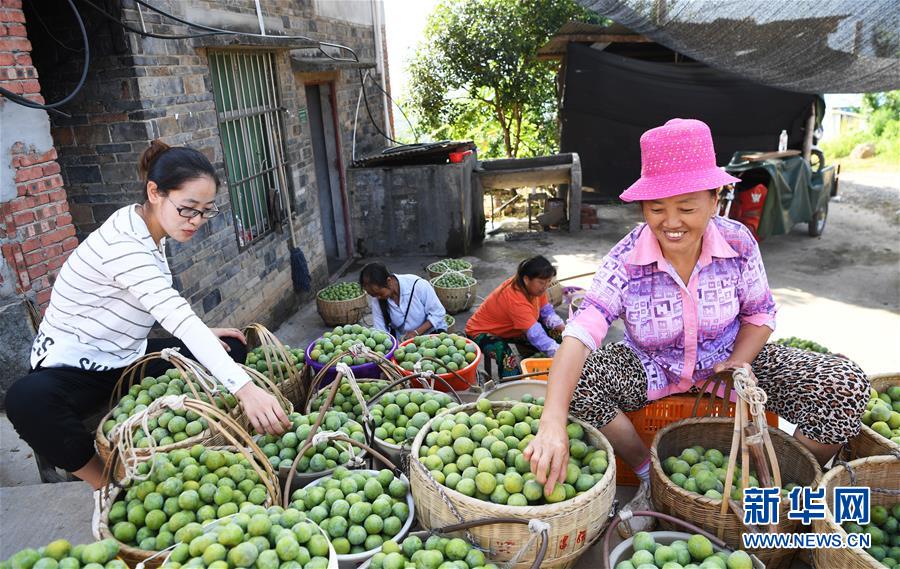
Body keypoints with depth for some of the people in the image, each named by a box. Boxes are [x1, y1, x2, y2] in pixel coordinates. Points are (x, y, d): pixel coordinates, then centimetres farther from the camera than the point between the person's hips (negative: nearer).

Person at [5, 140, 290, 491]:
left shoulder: (151, 232, -2)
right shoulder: (122, 246, -30)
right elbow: (179, 318, -42)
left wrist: (202, 334, -7)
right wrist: (244, 388, -50)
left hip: (127, 358, 8)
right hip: (72, 368, -8)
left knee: (232, 348, 0)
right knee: (28, 401, -39)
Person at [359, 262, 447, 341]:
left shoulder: (418, 285, -26)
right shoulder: (376, 298, -14)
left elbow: (438, 313, -16)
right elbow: (380, 329, -8)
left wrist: (416, 332, -27)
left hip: (431, 332, -4)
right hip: (400, 338, 4)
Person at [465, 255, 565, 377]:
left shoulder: (535, 287, -11)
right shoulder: (515, 298, -37)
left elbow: (546, 311, -2)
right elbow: (535, 335, -42)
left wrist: (562, 327, -21)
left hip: (509, 329, 9)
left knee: (553, 332, -1)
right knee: (508, 357, -39)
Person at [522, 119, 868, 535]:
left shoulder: (738, 242, -16)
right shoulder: (625, 261, -25)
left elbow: (759, 312, 1)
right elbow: (580, 333, -39)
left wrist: (739, 363, -19)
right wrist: (553, 422, -54)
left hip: (727, 360, 2)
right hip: (650, 371, -1)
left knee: (846, 386, -17)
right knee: (576, 381, -29)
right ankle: (650, 476, -4)